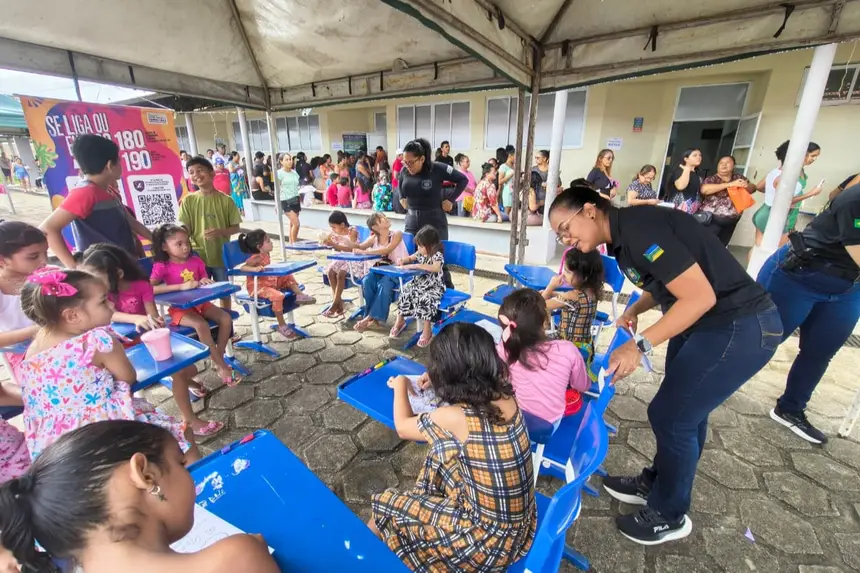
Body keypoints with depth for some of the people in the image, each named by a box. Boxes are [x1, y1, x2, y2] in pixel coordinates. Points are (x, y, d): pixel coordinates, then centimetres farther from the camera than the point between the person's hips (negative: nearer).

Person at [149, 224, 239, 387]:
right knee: (201, 325, -32)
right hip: (179, 308, -5)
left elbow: (206, 280, 16)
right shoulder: (162, 266, -9)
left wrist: (205, 282, -10)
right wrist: (181, 286, -29)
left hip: (200, 303, 5)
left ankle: (219, 359, -5)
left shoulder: (196, 261, 4)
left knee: (226, 318, -18)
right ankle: (222, 367, -20)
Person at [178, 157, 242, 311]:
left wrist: (220, 232, -21)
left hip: (221, 255, 0)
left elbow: (236, 228, -3)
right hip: (198, 256, 1)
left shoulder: (225, 200, -5)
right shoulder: (188, 200, -1)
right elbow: (185, 229, 0)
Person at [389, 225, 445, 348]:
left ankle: (427, 330, -18)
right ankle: (400, 320, 7)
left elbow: (436, 268, -39)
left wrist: (415, 265, -38)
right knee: (404, 292, -11)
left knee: (426, 299, -32)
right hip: (419, 282, 7)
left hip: (434, 287, -7)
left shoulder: (437, 255, -18)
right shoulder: (421, 253, 4)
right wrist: (403, 261, -1)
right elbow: (410, 258, 23)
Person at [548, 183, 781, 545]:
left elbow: (700, 296, -27)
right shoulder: (624, 235, 5)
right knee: (684, 411, 21)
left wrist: (640, 345, -29)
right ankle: (655, 484, 41)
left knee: (670, 416, 0)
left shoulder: (638, 228, -25)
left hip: (740, 328, -9)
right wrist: (634, 311, 0)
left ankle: (669, 515, 24)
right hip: (706, 323, 9)